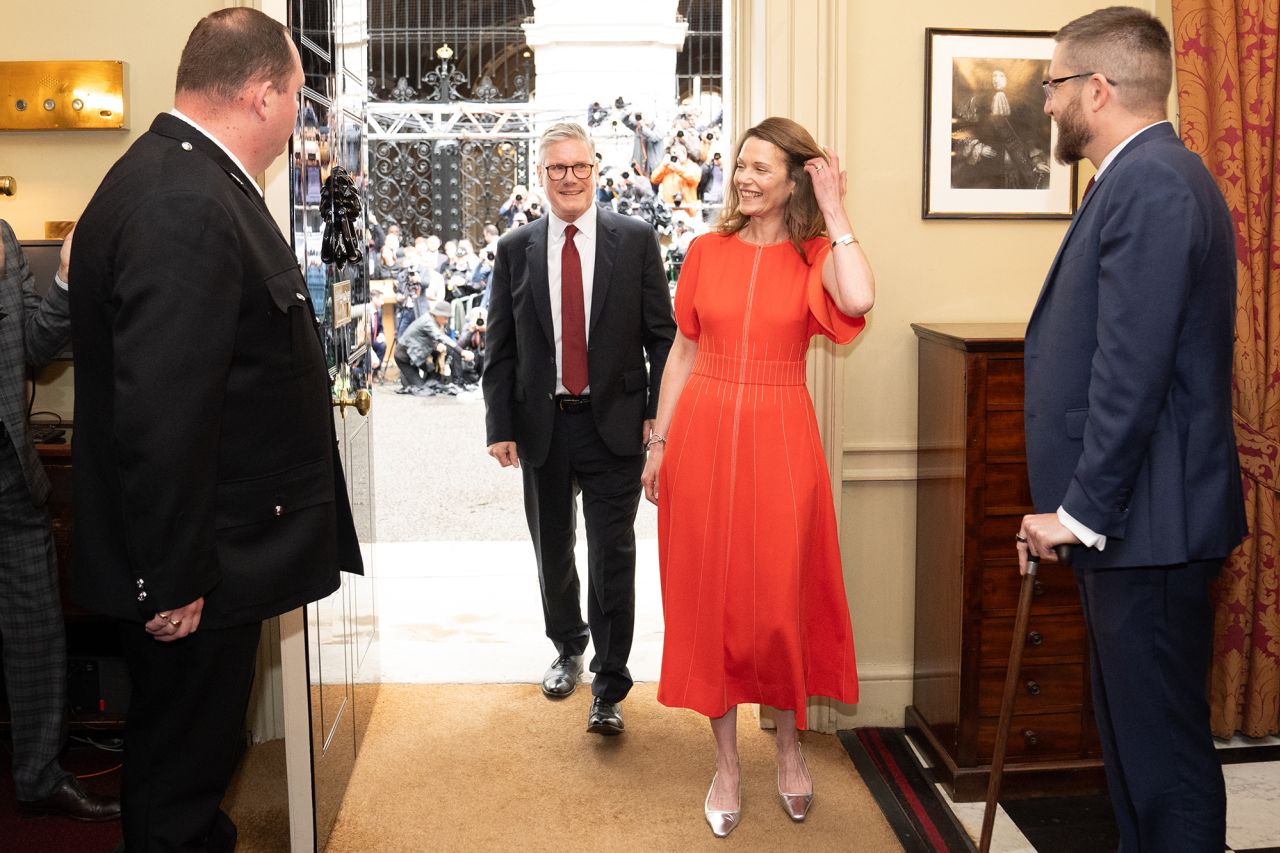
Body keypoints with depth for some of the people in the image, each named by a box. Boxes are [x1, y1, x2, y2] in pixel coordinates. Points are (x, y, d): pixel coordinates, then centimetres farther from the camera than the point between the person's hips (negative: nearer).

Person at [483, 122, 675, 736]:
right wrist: (500, 426, -2)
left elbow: (662, 334, 1)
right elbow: (499, 348, 5)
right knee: (552, 548, 16)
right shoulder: (515, 250, 4)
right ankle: (567, 648, 39)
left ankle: (608, 688, 9)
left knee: (612, 554, -1)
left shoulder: (636, 240, 0)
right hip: (542, 426, 3)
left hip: (615, 423, -2)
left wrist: (658, 411, -7)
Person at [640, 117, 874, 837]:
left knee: (783, 595, 5)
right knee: (710, 595, 7)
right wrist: (659, 444, 6)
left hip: (779, 438, -2)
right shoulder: (707, 252, 5)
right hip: (704, 433, 2)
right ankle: (727, 763, 21)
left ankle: (790, 744, 30)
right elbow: (684, 351, 9)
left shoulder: (815, 256, -1)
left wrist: (835, 210, -14)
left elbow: (859, 300, -24)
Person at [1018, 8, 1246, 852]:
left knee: (1163, 748, 0)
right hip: (1128, 522, 10)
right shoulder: (1153, 175, 16)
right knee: (1134, 736, 19)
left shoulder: (1149, 183, -16)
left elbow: (1131, 370, -23)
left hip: (1147, 526, -10)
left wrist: (1081, 512, -17)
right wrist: (1077, 508, 17)